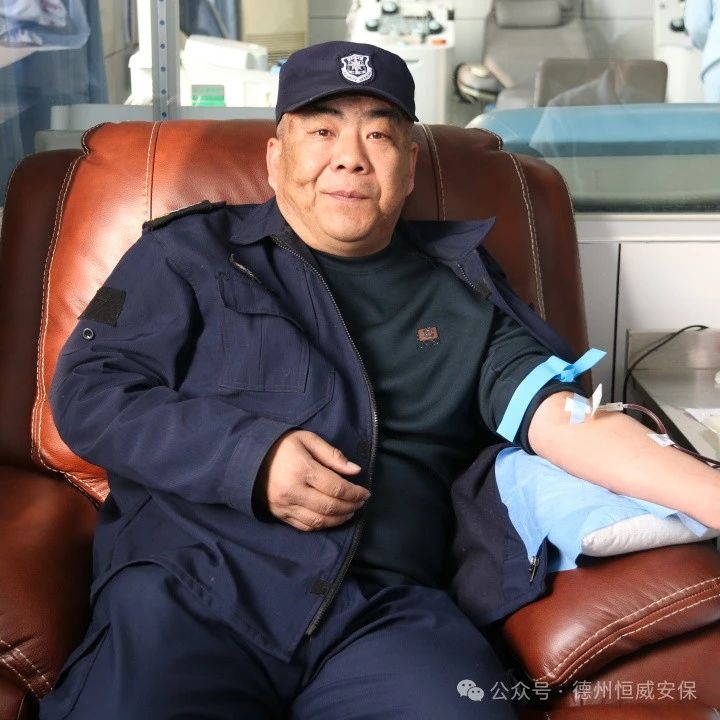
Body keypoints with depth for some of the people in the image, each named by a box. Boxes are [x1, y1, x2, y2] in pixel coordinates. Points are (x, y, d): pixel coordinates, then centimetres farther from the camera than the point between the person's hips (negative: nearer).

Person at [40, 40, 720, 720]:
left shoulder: (461, 288, 17)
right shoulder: (191, 251, 13)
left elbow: (559, 417, 5)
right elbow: (85, 390, 6)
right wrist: (248, 456, -9)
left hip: (390, 608, 2)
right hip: (192, 585, -1)